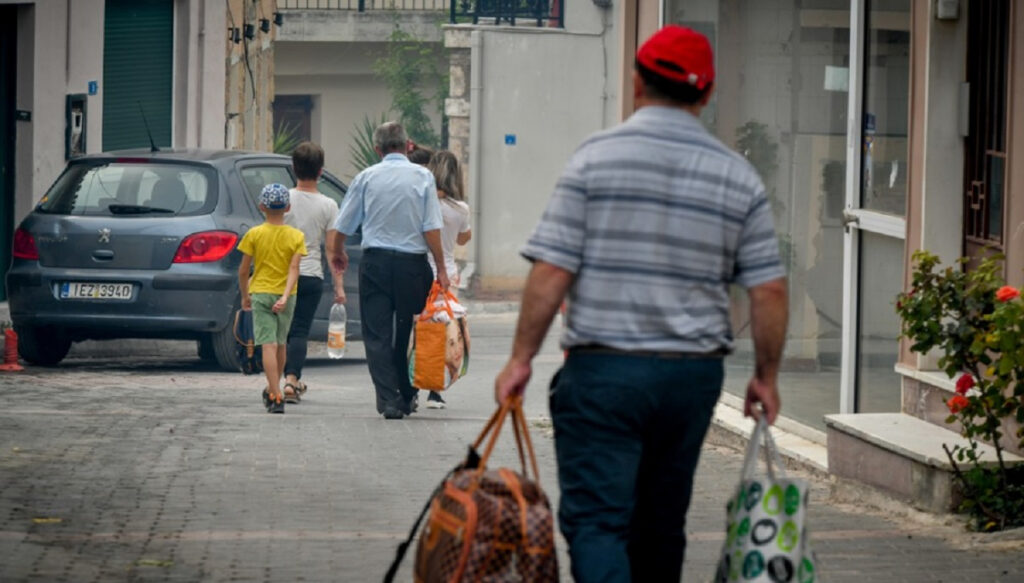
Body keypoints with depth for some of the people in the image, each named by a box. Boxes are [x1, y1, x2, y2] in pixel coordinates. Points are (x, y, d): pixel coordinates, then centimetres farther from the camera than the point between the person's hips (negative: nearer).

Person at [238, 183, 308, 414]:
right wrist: (285, 296, -17)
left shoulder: (254, 234, -4)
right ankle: (272, 390, 34)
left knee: (269, 345, -9)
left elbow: (243, 270, -2)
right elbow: (294, 269, -12)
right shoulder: (296, 236, -1)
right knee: (280, 345, 19)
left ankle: (275, 396, -20)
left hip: (261, 293, -2)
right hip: (285, 295, 2)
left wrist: (245, 295, 12)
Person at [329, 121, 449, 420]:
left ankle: (388, 399, -7)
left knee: (377, 334, 2)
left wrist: (338, 254, 28)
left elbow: (340, 228, 8)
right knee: (409, 333, 11)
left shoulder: (366, 177, 4)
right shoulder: (422, 176, 0)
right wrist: (441, 268, -1)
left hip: (375, 262, 0)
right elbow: (432, 229, -7)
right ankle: (407, 396, 16)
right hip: (413, 263, 0)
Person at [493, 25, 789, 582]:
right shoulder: (738, 176, 4)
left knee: (595, 522, -7)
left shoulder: (597, 156, -5)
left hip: (603, 370, -4)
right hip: (694, 372, 4)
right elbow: (769, 290, 3)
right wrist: (766, 376, 15)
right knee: (660, 527, 16)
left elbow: (551, 271, -10)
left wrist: (521, 357, -1)